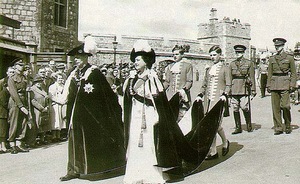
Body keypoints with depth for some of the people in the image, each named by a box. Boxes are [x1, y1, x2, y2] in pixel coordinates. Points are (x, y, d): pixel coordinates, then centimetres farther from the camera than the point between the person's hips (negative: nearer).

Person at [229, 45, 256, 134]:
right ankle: (238, 128, 11)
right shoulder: (232, 64, 14)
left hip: (245, 88, -3)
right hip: (234, 89, 3)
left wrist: (253, 90, -1)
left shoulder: (249, 63, 7)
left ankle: (249, 126, 11)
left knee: (245, 108, -8)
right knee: (235, 109, 2)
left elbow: (252, 77, 5)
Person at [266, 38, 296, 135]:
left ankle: (288, 126, 10)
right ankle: (278, 128, 8)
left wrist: (292, 85, -3)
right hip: (274, 84, 3)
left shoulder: (289, 57, 4)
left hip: (284, 83, -3)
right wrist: (268, 85, 8)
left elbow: (293, 73, 5)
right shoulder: (272, 59, 12)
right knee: (275, 107, 1)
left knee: (285, 105, -10)